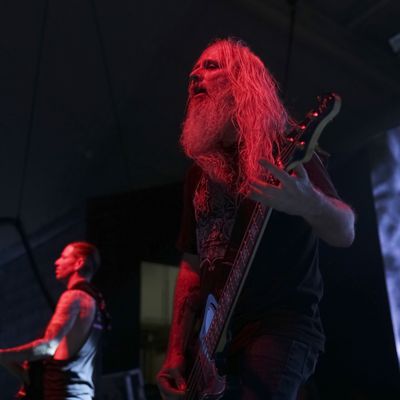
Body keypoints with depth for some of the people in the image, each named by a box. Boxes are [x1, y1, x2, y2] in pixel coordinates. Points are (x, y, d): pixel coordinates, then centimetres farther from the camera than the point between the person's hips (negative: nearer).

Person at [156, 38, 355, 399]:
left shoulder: (282, 147, -2)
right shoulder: (200, 170, 14)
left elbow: (345, 232, -10)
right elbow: (191, 264, 14)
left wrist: (308, 203, -33)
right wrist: (176, 350, 6)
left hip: (281, 323, -6)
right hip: (213, 337, 6)